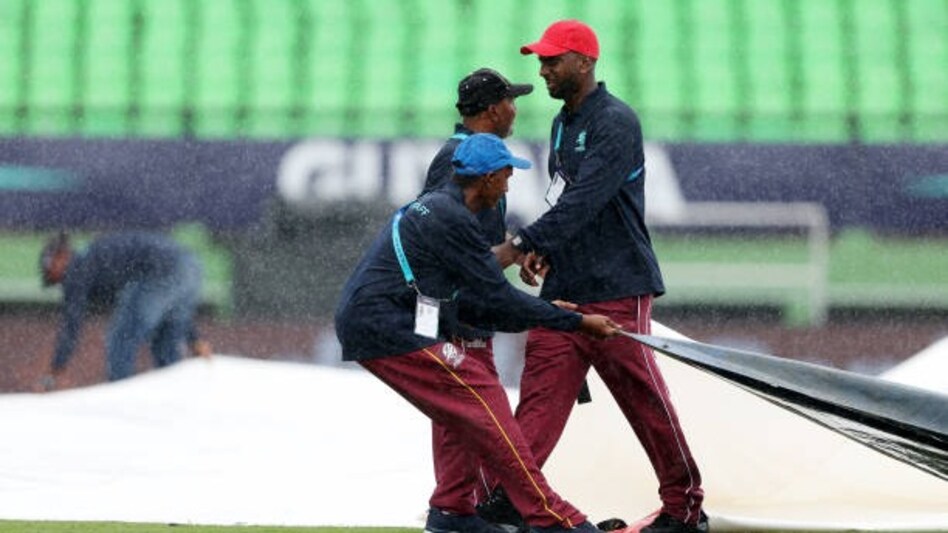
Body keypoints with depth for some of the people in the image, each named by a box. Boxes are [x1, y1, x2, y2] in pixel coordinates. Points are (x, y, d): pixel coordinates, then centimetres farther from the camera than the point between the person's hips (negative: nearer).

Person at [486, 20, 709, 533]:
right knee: (540, 393, -1)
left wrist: (518, 246, -28)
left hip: (616, 290, -8)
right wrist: (542, 251, 2)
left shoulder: (615, 123, -14)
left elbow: (583, 202, -24)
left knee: (644, 399, -1)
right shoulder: (562, 124, 15)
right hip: (562, 289, 8)